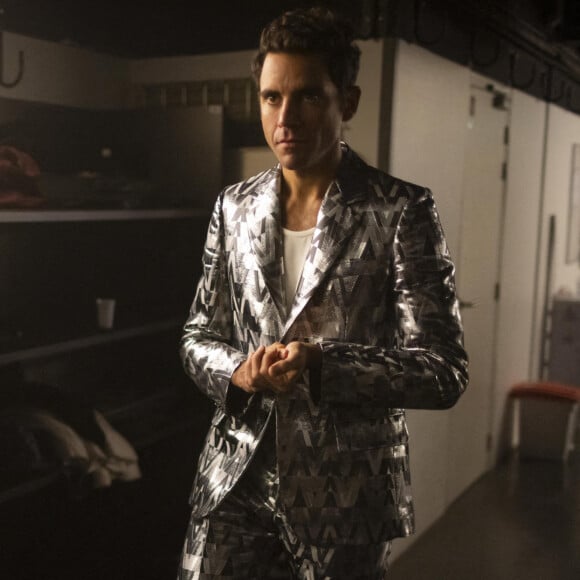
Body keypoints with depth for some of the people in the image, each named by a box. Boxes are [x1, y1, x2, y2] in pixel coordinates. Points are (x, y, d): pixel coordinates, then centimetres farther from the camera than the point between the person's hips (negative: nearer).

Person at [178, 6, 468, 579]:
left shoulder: (402, 211, -10)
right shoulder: (234, 207, 3)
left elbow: (443, 371, -13)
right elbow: (198, 336, 10)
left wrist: (320, 363, -26)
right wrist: (238, 370, -12)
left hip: (346, 493, -2)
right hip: (235, 480, 3)